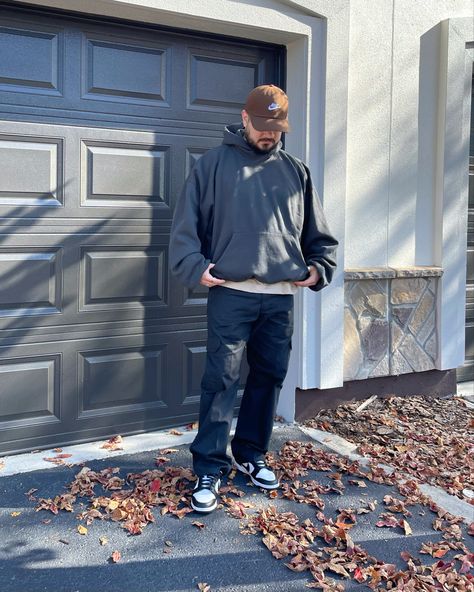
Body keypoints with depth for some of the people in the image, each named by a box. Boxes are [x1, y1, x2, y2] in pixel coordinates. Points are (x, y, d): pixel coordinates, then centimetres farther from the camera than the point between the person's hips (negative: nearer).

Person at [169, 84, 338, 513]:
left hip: (281, 297, 4)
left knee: (269, 377, 11)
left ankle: (251, 454, 26)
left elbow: (319, 234, 19)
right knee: (221, 380, -5)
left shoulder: (297, 171, 15)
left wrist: (318, 268, 6)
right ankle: (210, 468, 3)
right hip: (231, 293, -4)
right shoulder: (214, 163, 4)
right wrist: (195, 267, -11)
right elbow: (186, 224, 0)